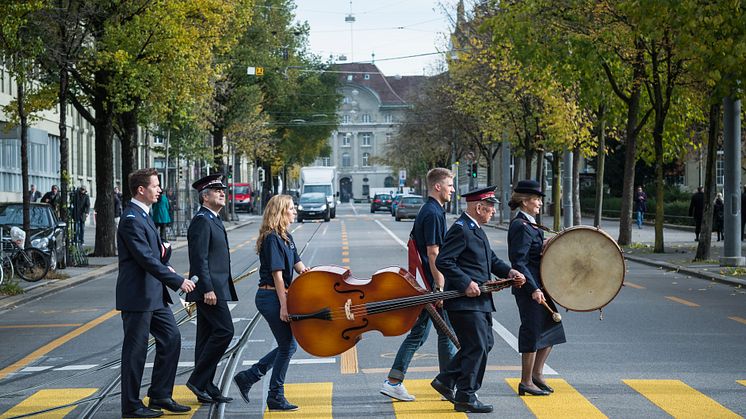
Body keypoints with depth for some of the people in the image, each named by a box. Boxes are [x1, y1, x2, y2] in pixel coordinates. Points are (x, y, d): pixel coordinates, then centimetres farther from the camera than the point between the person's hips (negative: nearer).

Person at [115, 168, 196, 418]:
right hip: (137, 296, -10)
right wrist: (177, 281, -21)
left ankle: (160, 395, 19)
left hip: (154, 294, 10)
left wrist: (162, 250, 3)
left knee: (171, 338, 10)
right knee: (136, 350, -1)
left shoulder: (143, 216, 14)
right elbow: (146, 259, -23)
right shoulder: (131, 219, -17)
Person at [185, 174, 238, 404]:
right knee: (224, 330, -13)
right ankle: (198, 380, -7)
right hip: (209, 289, -10)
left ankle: (206, 389, 14)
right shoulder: (201, 221, -13)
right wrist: (208, 289, -23)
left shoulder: (213, 221, 19)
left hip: (214, 288, 10)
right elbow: (200, 259, -20)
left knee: (207, 336, 10)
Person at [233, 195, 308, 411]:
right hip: (271, 297, -10)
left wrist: (305, 271, -12)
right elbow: (277, 274, -19)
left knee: (288, 345, 15)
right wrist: (284, 305, -20)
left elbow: (297, 263, 11)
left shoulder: (286, 237, 14)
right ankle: (276, 397, 10)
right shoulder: (272, 239, -16)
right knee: (287, 346, -2)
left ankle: (247, 377, 22)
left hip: (279, 297, 10)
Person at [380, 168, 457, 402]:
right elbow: (433, 253, -21)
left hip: (426, 286, 10)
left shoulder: (428, 212, 16)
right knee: (447, 332, 0)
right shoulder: (433, 214, -16)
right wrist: (440, 288, -21)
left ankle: (393, 382, 11)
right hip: (434, 283, -10)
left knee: (418, 333, 11)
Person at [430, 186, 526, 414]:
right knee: (477, 348, -6)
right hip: (465, 302, -11)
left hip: (480, 301, 11)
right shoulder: (460, 229, -17)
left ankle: (446, 381, 22)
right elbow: (442, 261, -23)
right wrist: (466, 283, -25)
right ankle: (466, 398, 3)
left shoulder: (476, 229, 16)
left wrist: (509, 271, 5)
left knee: (485, 344, 16)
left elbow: (490, 258, 22)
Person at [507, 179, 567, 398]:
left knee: (551, 328, 15)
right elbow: (518, 262, -22)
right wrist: (533, 289, -25)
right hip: (529, 288, -10)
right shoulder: (521, 227, -17)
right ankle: (526, 382, 6)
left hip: (537, 286, 10)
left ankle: (536, 372, 24)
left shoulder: (528, 224, 13)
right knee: (532, 332, -3)